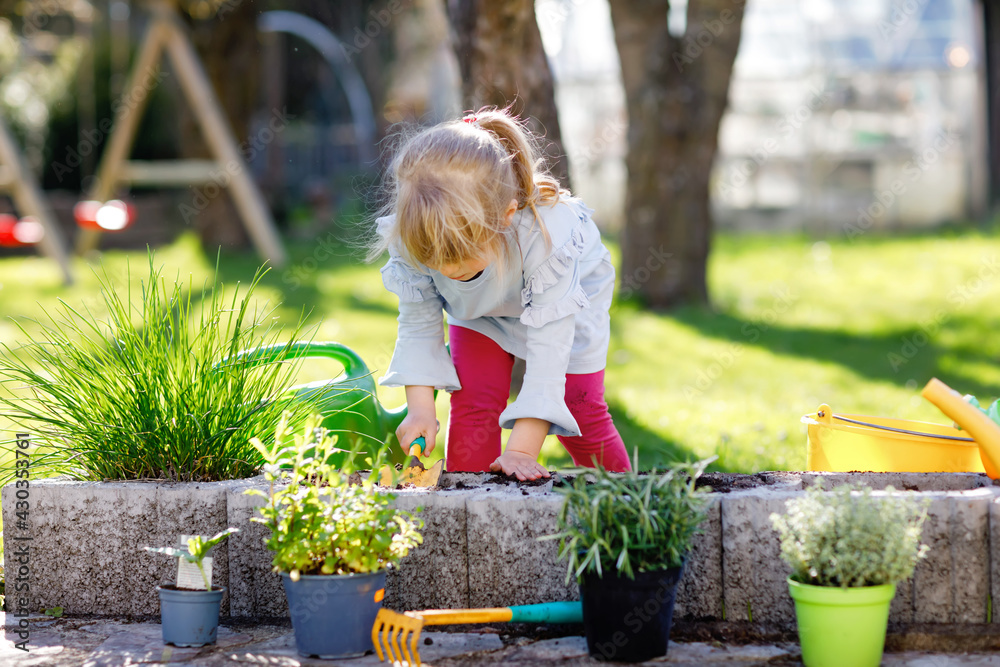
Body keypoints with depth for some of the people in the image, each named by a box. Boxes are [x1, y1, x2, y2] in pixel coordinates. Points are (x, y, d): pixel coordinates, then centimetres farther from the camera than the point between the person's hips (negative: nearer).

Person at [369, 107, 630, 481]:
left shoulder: (548, 238, -48)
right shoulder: (414, 238, -37)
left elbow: (548, 348, -43)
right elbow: (418, 324, -18)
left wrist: (522, 450, -44)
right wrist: (420, 407, -26)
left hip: (564, 297, -3)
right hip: (480, 310, 3)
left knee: (580, 408, -1)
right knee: (471, 404, -12)